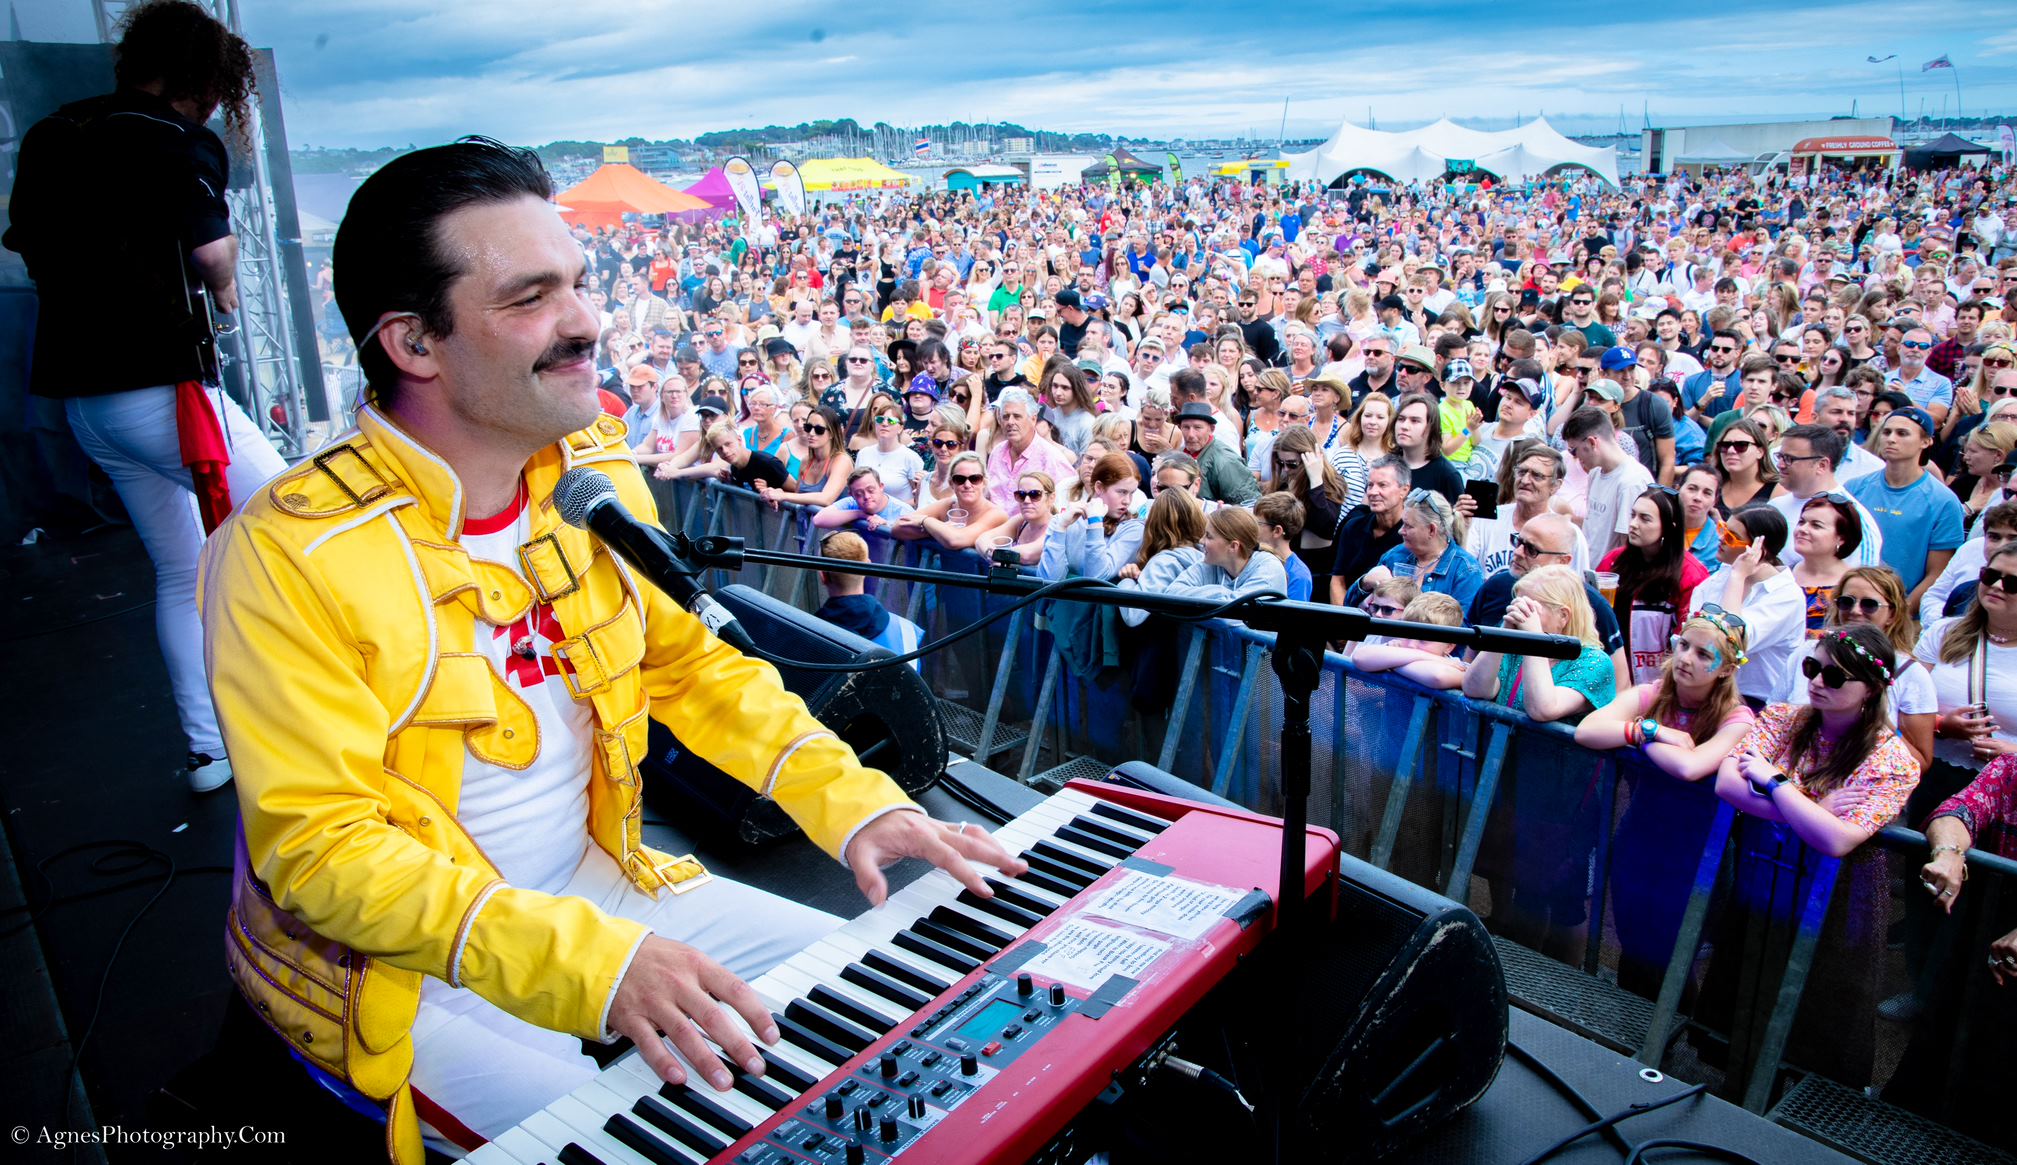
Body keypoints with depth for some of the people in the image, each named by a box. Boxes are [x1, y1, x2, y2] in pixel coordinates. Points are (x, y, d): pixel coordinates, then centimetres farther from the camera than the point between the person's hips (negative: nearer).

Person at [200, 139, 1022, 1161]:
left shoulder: (598, 474, -2)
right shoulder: (290, 556, -22)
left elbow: (691, 663, 5)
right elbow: (322, 848, -24)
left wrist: (853, 801, -9)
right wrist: (585, 960, -37)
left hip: (596, 880, 6)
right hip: (407, 968, -6)